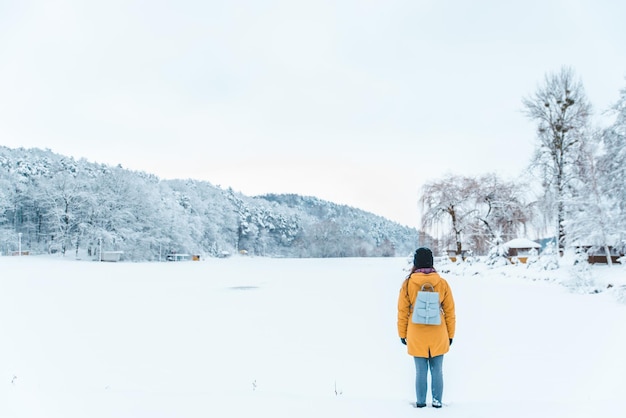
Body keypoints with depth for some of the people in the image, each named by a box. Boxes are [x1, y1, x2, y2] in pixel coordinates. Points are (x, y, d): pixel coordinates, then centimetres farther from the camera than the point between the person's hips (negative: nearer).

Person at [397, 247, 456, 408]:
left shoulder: (408, 283, -9)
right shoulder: (442, 283, -6)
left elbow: (402, 311, -4)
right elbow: (449, 311, 0)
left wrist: (402, 333, 7)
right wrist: (450, 334, 10)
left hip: (416, 336, -1)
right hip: (438, 335, 1)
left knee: (421, 371, 9)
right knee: (437, 370, 12)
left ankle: (421, 402, 17)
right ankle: (437, 401, 18)